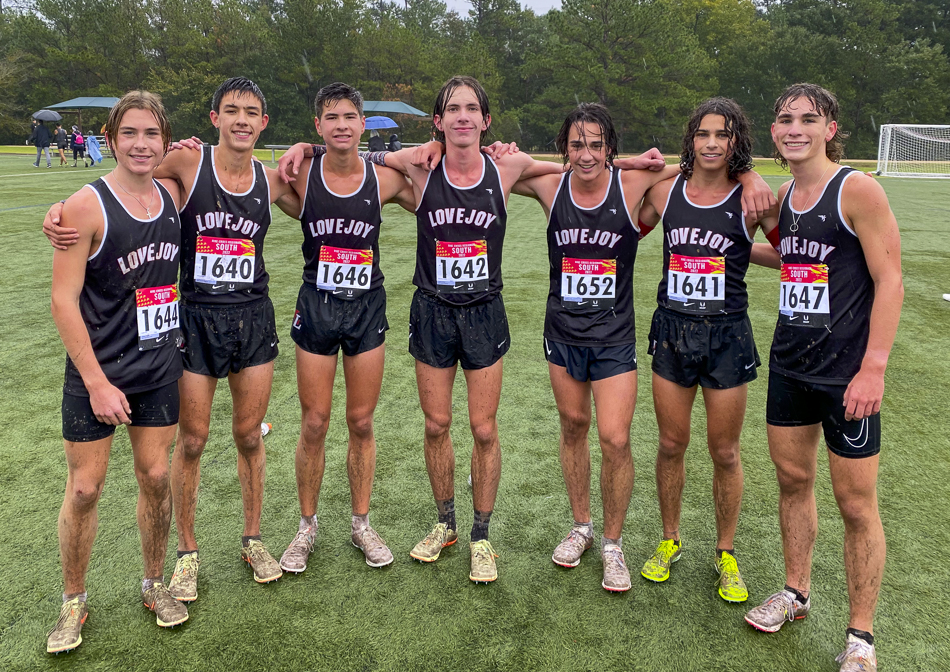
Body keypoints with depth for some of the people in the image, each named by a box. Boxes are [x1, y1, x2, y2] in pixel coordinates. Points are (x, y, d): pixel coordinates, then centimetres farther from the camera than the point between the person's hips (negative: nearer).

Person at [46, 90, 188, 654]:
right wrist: (97, 381, -15)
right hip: (98, 372, -4)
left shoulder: (172, 196, 2)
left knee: (156, 476, 10)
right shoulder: (87, 206, -14)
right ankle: (74, 602, 26)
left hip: (160, 368, 4)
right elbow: (64, 301, -14)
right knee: (85, 487, 5)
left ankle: (155, 584, 30)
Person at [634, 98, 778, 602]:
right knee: (671, 444, 12)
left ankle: (726, 553, 28)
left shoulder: (750, 196, -6)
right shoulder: (666, 190, 2)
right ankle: (669, 540, 32)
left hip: (727, 333, -2)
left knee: (724, 451, 9)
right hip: (672, 329, 2)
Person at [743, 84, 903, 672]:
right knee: (793, 479, 17)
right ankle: (796, 593, 37)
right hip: (790, 363, 7)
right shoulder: (785, 195, 9)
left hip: (848, 370, -7)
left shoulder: (858, 189, -12)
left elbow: (889, 279, -14)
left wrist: (873, 367, -19)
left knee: (856, 503, 4)